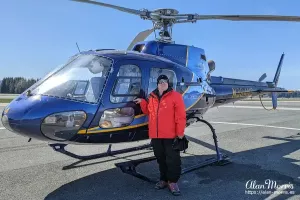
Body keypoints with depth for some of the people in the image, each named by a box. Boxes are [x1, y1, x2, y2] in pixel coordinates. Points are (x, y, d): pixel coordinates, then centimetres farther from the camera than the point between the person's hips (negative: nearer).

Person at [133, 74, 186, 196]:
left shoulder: (175, 96, -5)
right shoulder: (152, 97, 13)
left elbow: (180, 116, -9)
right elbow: (148, 111, 23)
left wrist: (180, 133, -13)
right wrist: (142, 102, 8)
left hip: (171, 135, -5)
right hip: (156, 135, 6)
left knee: (173, 159, 0)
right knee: (161, 159, 15)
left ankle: (172, 181, 13)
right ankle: (164, 179, 29)